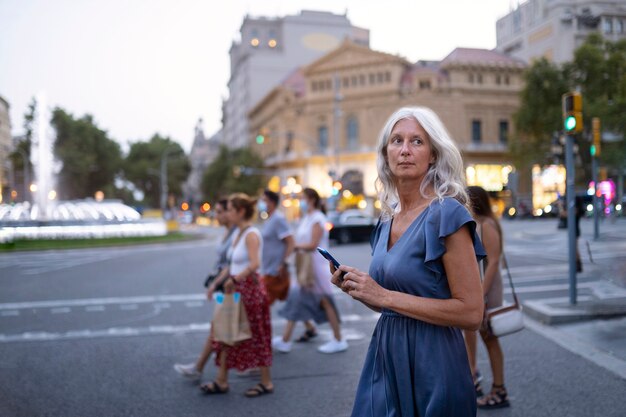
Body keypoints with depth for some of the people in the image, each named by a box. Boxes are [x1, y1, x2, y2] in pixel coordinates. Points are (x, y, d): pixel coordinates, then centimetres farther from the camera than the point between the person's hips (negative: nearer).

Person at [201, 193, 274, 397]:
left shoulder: (251, 235, -16)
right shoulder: (239, 233, 11)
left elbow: (254, 264, -31)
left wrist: (233, 279, -32)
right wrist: (216, 283, 15)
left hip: (250, 289, -9)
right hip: (236, 290, 9)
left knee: (256, 337, 3)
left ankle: (266, 383, 17)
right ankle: (221, 381, 20)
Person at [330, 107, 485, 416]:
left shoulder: (447, 214, -14)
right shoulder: (386, 222, 7)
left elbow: (471, 313, -19)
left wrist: (385, 296, -18)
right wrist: (358, 288, -1)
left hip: (430, 365, -7)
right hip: (386, 356, 7)